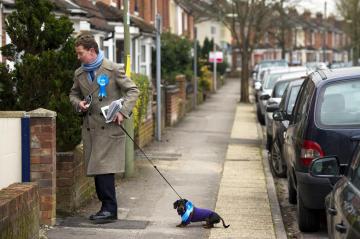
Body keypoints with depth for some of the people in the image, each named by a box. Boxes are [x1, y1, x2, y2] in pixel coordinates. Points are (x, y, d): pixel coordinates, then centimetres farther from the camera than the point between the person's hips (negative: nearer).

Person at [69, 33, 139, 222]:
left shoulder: (113, 69, -5)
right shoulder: (79, 74, 12)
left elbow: (132, 90, -3)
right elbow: (73, 94, 26)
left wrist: (123, 112, -14)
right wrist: (78, 104, 3)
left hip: (109, 127, -6)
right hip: (89, 127, 6)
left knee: (104, 168, -12)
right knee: (96, 170, 7)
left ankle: (109, 209, -7)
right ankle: (107, 207, 15)